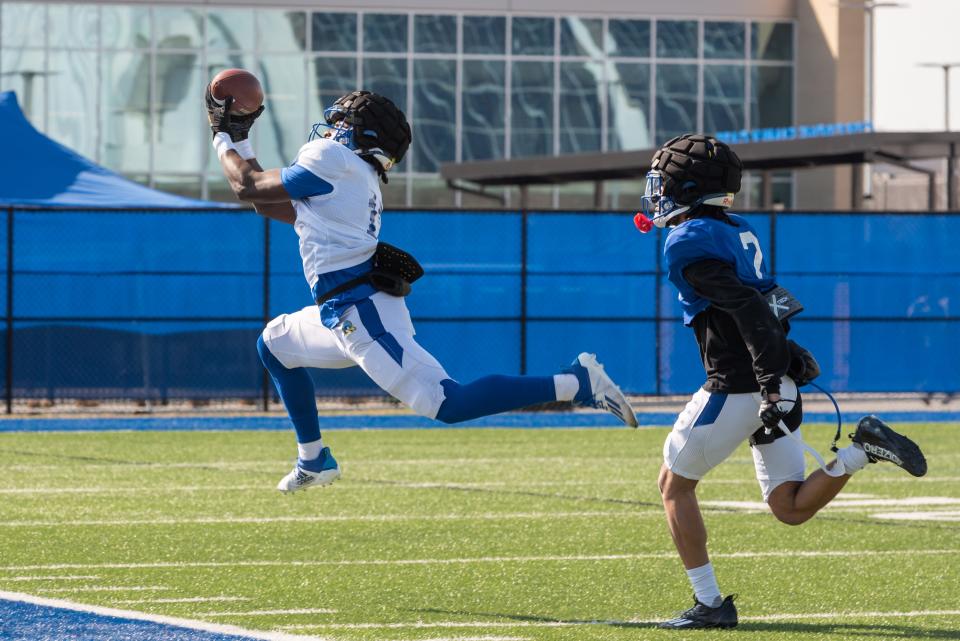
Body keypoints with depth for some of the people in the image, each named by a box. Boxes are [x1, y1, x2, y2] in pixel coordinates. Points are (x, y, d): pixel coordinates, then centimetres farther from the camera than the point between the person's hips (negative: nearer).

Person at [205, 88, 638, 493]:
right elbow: (268, 203, 28)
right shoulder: (356, 174, 20)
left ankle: (576, 382, -26)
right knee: (275, 342, 28)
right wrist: (241, 141, 30)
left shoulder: (331, 161, -8)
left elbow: (249, 188, -3)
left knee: (446, 403, -19)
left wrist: (224, 140, 12)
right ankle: (313, 460, 31)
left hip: (361, 310, -10)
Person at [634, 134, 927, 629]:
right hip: (776, 384, 8)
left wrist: (771, 386, -27)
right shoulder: (737, 230, 15)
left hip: (737, 389, -8)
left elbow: (748, 309, -22)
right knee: (791, 508, 10)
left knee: (675, 485, 10)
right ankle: (863, 448, -8)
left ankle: (709, 603, 8)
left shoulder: (688, 243, -12)